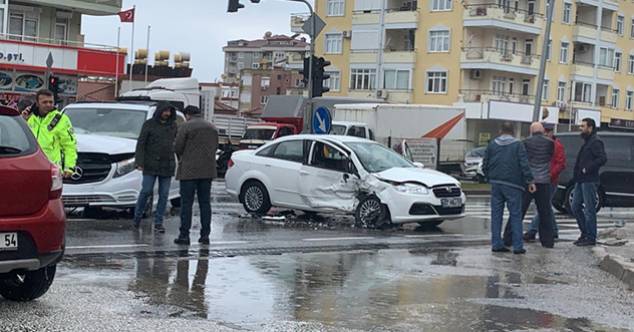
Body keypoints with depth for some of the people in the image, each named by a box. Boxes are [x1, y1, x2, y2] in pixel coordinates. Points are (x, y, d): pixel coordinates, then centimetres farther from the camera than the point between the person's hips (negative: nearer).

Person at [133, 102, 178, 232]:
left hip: (167, 166, 3)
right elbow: (141, 144, -6)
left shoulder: (173, 125, 7)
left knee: (164, 194, 1)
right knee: (146, 191, -5)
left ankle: (158, 223, 6)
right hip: (151, 165, -3)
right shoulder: (149, 124, -3)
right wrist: (139, 162, -13)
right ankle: (137, 216, 16)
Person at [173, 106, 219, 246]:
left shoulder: (186, 126, -7)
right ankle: (205, 235, 7)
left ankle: (184, 235, -3)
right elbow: (215, 147, 13)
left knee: (186, 203, -1)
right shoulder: (212, 127, 12)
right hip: (208, 171, 5)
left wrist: (181, 159, 12)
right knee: (205, 202, 9)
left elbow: (178, 147, -7)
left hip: (189, 170, -5)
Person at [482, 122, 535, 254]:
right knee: (515, 215, 0)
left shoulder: (492, 144, 8)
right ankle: (518, 246, -2)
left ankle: (496, 244, 7)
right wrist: (530, 180, -6)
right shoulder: (517, 145, -3)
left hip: (496, 184, 3)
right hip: (512, 184, -3)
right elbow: (524, 164, -10)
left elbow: (485, 165, 9)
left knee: (496, 214, 7)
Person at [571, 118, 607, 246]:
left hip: (589, 181, -10)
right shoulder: (586, 143, 19)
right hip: (580, 181, 10)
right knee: (576, 207, 12)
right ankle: (585, 233, 21)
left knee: (589, 210, -4)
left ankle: (591, 237, 3)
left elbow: (603, 159, -23)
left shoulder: (596, 143, -11)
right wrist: (578, 175, 10)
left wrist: (587, 168, -23)